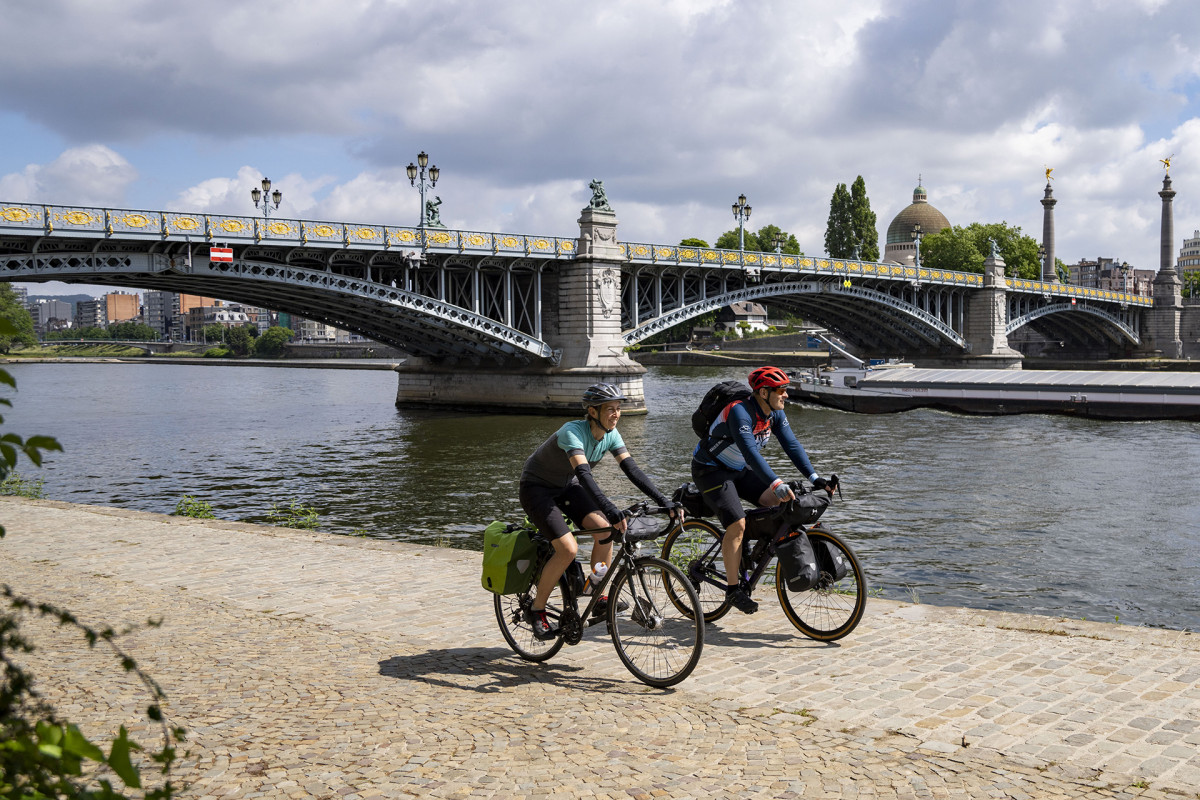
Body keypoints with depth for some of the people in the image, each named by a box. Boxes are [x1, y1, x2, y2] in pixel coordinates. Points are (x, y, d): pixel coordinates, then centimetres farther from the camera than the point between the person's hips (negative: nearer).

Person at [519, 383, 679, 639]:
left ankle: (599, 598, -3)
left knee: (605, 529, -17)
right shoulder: (572, 432, -32)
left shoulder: (610, 434, -10)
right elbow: (584, 474, -45)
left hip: (567, 487, 7)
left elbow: (631, 468, -15)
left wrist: (664, 501, -25)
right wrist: (611, 510, -56)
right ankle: (536, 610, -4)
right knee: (568, 549, -22)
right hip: (537, 488, -7)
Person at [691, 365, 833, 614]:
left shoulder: (775, 413, -5)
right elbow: (751, 452, -40)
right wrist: (777, 484, -49)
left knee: (779, 503, -10)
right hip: (711, 470, -8)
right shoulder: (739, 412, -30)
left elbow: (792, 444, -7)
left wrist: (814, 477, -18)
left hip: (739, 470, 8)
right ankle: (733, 588, -11)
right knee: (737, 524, -21)